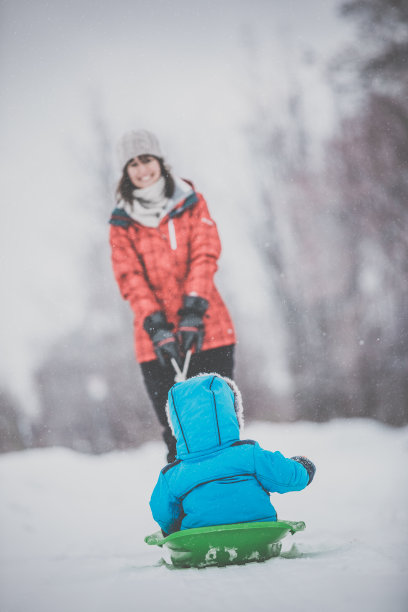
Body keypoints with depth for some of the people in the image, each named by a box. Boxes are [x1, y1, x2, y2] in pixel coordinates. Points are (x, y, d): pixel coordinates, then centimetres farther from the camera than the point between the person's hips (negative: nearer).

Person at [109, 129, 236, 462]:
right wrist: (158, 328, -15)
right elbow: (131, 279, -1)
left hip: (207, 331, 0)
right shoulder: (122, 222, 7)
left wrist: (192, 315, -15)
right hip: (156, 339, 0)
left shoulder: (192, 204, 8)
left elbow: (204, 257, -3)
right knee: (179, 436, -2)